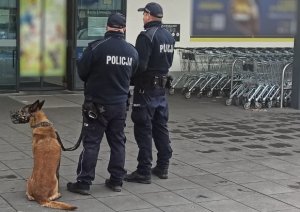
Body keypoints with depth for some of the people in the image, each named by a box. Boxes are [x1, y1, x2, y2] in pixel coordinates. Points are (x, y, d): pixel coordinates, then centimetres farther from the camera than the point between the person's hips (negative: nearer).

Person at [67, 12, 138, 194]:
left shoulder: (96, 47, -15)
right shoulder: (132, 51, 0)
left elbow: (82, 72, -7)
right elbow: (131, 75, 9)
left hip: (97, 104, -4)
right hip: (120, 103, 4)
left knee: (91, 143, 1)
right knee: (118, 142, 13)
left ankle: (84, 183, 3)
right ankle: (117, 181, 18)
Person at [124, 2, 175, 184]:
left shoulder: (147, 36, -17)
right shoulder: (169, 36, 9)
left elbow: (140, 65, -21)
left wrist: (130, 78, -5)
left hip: (146, 88, -8)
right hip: (162, 87, 8)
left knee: (144, 130, -3)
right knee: (161, 127, 15)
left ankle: (144, 172, 0)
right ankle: (163, 167, 23)